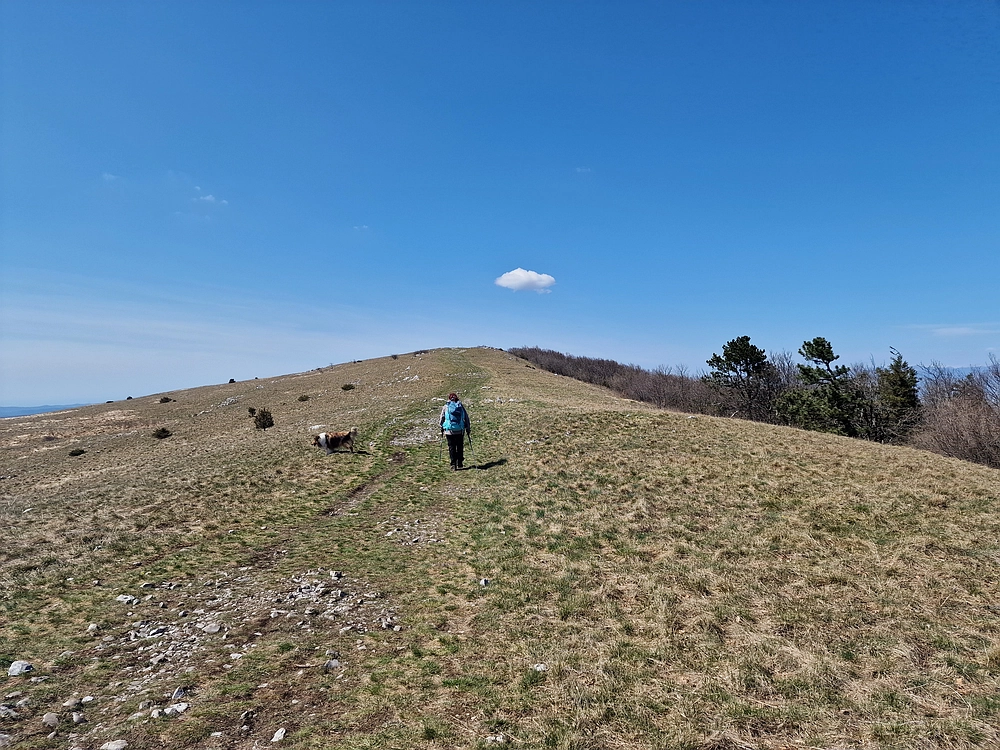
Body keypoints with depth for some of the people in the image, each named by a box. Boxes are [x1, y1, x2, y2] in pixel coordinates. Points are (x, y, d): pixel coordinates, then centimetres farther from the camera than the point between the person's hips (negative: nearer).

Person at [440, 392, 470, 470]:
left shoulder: (446, 407, 2)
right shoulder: (461, 406, 5)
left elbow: (442, 419, 6)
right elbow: (466, 418, 6)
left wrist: (442, 429, 19)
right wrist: (468, 430, 13)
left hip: (449, 430, -1)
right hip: (460, 431, 1)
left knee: (452, 448, 6)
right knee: (460, 447, 14)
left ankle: (453, 465, 3)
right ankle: (460, 464, 17)